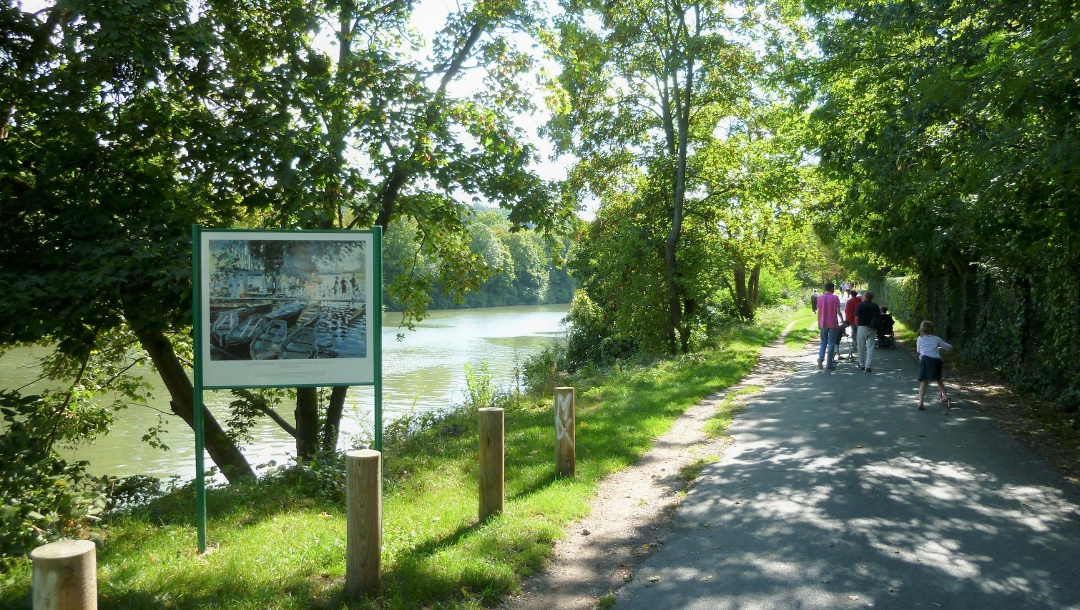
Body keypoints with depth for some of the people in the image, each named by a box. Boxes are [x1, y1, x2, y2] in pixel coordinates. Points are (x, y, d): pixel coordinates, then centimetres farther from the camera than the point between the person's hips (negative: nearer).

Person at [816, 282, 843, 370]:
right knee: (831, 343, 4)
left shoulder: (820, 298, 2)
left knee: (823, 342, 13)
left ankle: (820, 358, -11)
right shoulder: (835, 298, -7)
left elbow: (818, 312, 3)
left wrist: (818, 323, 11)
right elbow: (838, 311, -8)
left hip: (823, 324, 3)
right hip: (833, 324, -3)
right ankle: (829, 364, 5)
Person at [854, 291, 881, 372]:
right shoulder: (876, 306, 3)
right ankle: (868, 366, -5)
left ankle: (861, 365, 19)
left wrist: (857, 324, 7)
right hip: (872, 329, 2)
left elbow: (856, 317, -10)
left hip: (862, 328, -2)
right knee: (870, 347, 2)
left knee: (861, 347, 10)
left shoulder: (861, 305, -8)